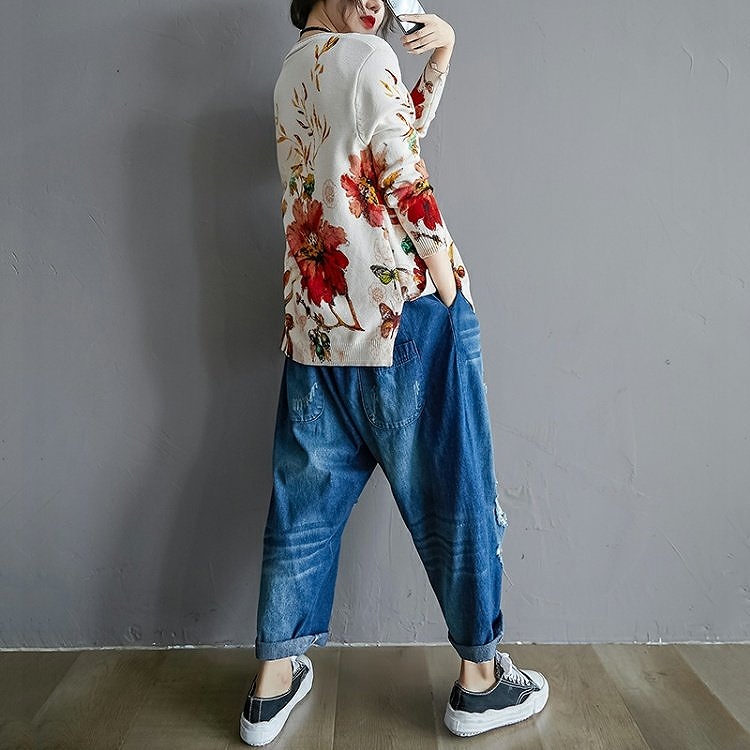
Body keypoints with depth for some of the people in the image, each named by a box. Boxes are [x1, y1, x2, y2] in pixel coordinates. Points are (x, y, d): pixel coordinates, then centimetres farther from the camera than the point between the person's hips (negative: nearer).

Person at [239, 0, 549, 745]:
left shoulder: (291, 75, 19)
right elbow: (406, 184, -10)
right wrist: (451, 294, -5)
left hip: (316, 321, 8)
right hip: (403, 312, -7)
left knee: (305, 502, 11)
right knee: (454, 493, 5)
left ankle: (273, 683, 21)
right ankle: (480, 678, 20)